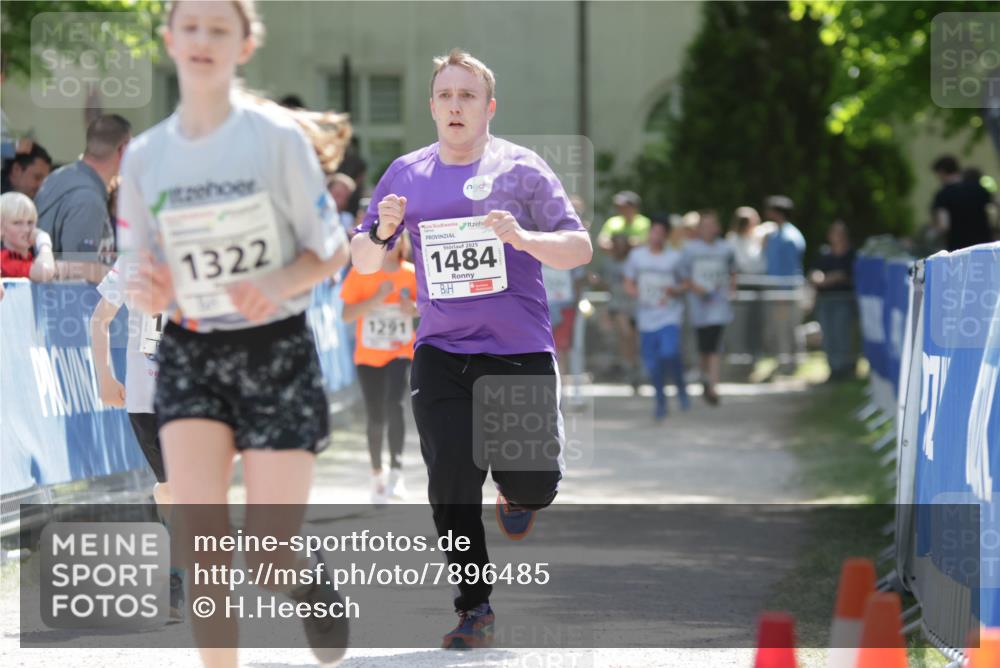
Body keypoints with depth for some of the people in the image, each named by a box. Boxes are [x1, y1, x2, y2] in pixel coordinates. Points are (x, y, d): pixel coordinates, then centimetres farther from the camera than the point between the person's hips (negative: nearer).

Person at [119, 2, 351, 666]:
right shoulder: (145, 155, 2)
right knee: (198, 536, -16)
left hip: (279, 353, -2)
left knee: (269, 561, -4)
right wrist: (147, 293, -15)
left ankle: (313, 576, 34)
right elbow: (146, 277, 9)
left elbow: (332, 250, -3)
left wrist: (279, 284, -23)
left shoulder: (278, 136, -8)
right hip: (190, 355, 3)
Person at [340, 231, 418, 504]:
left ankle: (396, 471, -21)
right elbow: (347, 315, -11)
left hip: (401, 352, -1)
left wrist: (415, 309, -13)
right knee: (375, 418, 4)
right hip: (368, 355, 1)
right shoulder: (361, 273, -7)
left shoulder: (411, 274, -3)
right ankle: (377, 475, 25)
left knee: (394, 404, -24)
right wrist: (377, 298, -23)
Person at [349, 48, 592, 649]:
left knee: (535, 482, -2)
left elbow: (581, 249, -2)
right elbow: (363, 261, 15)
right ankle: (474, 610, 5)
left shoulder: (521, 168, 0)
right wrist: (382, 233, -8)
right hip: (441, 355, 2)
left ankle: (517, 495, 37)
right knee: (452, 485, -8)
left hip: (521, 352, -2)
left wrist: (523, 238, -20)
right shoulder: (406, 175, 8)